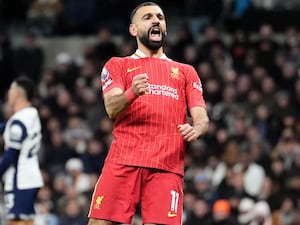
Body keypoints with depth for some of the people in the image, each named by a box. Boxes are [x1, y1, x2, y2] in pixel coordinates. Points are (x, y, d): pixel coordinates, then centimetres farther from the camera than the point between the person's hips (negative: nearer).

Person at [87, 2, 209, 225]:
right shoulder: (118, 65, 16)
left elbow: (202, 118, 13)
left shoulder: (186, 72, 23)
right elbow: (112, 109, -1)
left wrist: (196, 129, -12)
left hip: (167, 165, 1)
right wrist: (132, 93, -24)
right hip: (123, 161, -1)